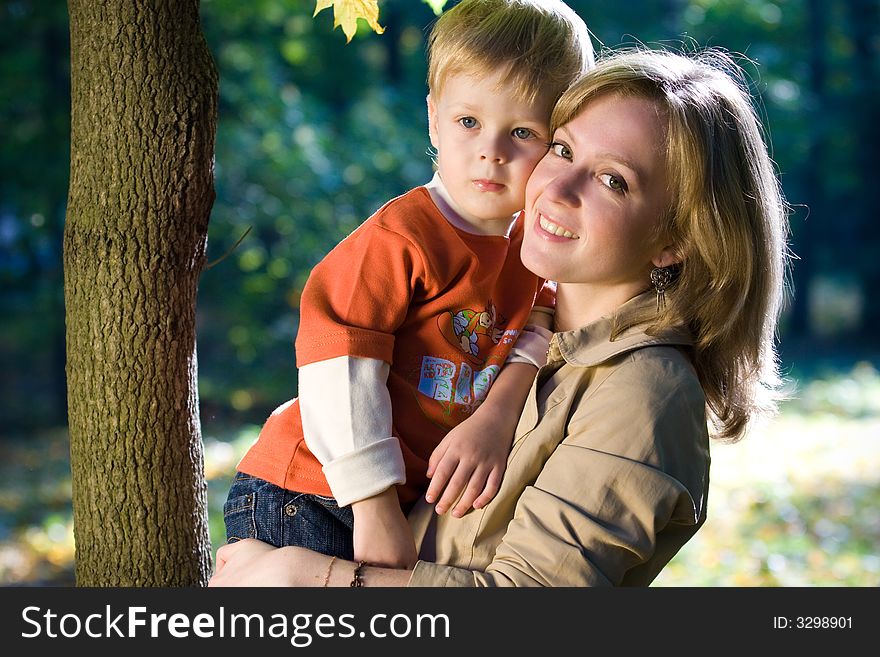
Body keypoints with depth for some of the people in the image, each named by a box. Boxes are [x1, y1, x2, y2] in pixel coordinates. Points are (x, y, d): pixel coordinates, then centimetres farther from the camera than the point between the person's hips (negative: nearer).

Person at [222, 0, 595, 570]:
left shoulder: (538, 241, 3)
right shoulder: (403, 238, -20)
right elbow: (338, 368, -23)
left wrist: (496, 418, -22)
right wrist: (377, 512, -24)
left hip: (418, 498, 7)